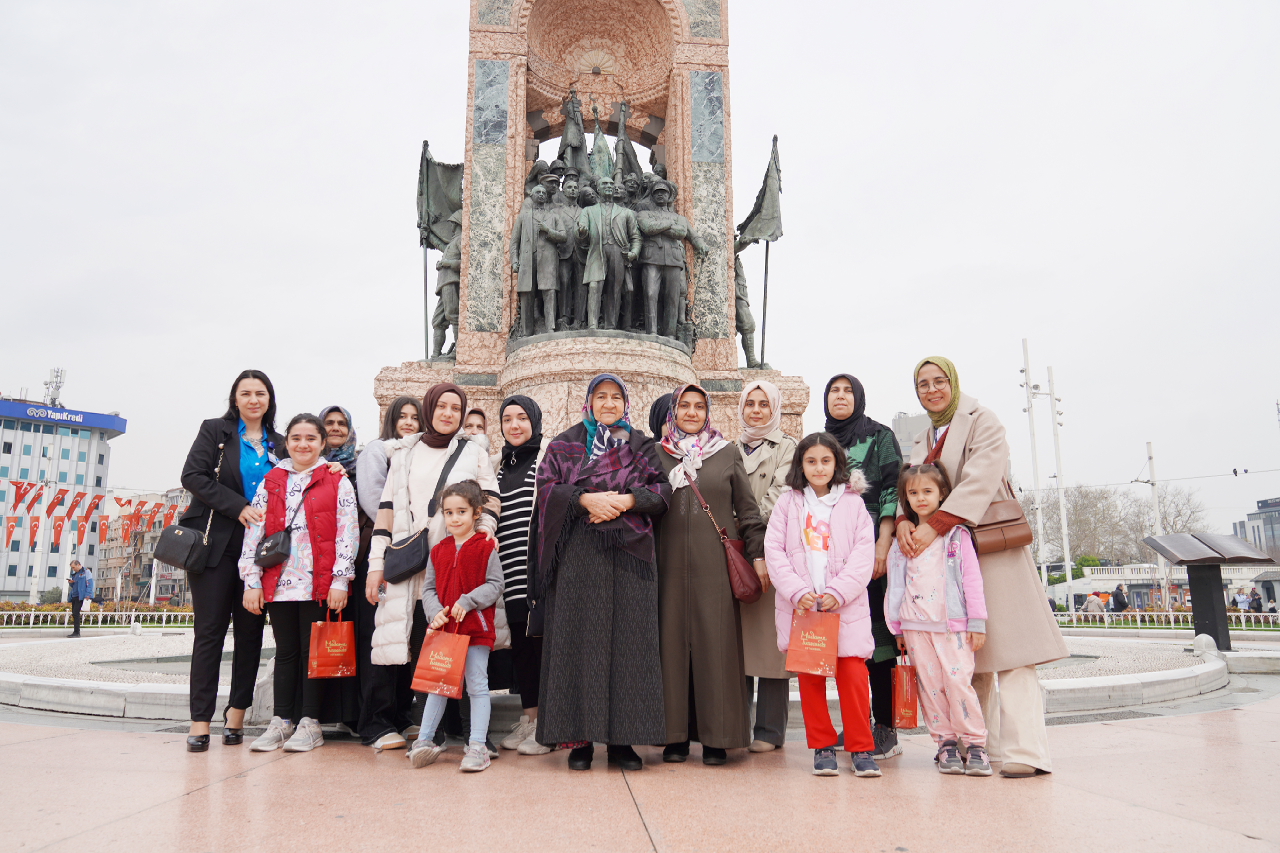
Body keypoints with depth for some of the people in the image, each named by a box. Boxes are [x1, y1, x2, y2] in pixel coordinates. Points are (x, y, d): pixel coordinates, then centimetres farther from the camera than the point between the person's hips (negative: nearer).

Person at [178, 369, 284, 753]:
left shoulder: (278, 445, 14)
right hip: (216, 545, -3)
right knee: (210, 629, -3)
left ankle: (237, 712, 15)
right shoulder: (215, 431, 5)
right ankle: (200, 719, 1)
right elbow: (193, 476, -6)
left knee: (250, 630, 5)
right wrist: (237, 507, -14)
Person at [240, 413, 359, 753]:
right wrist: (251, 582, 3)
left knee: (313, 651, 3)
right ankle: (281, 721, 18)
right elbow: (254, 531, 9)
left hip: (319, 582, -3)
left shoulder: (337, 482, 2)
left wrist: (340, 580, -9)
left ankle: (309, 723, 12)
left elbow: (347, 533, -3)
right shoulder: (271, 482, 12)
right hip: (279, 582, 3)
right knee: (285, 651, 10)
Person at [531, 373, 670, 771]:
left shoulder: (643, 447, 16)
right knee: (578, 640, -3)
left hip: (629, 554, 1)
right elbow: (547, 486, 1)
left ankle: (622, 739, 5)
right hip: (578, 555, -1)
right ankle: (579, 737, 3)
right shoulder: (565, 444, 12)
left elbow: (661, 491, 7)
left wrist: (627, 501, -10)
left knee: (627, 640, -2)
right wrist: (586, 499, -13)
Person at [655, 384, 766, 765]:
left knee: (716, 644, -1)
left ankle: (715, 737, 8)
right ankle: (675, 735, 12)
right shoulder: (657, 455, 11)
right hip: (671, 564, 1)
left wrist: (758, 554, 1)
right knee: (672, 642, 2)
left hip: (716, 563, -1)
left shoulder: (728, 453, 9)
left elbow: (748, 509, 8)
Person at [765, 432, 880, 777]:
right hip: (800, 605, 1)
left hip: (845, 606, -1)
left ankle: (861, 749, 7)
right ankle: (822, 748, 17)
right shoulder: (787, 503, 8)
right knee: (810, 677, 5)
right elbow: (774, 550, 1)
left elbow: (864, 553, -1)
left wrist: (839, 592, -12)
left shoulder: (853, 503, 6)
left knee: (854, 675, -7)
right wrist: (797, 591, -11)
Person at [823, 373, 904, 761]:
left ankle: (886, 729, -2)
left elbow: (893, 490, -5)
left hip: (870, 545, -5)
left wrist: (884, 544, -15)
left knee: (877, 631, -7)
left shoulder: (880, 436, 4)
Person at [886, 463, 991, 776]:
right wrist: (898, 628, 12)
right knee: (931, 686, 3)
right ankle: (945, 743, 13)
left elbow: (972, 579, 1)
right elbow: (896, 585, 14)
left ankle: (975, 744, 2)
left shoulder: (957, 534, 4)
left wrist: (977, 621, -4)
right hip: (915, 625, 3)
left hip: (952, 624, -3)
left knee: (958, 682, -10)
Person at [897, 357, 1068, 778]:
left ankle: (1024, 750, -13)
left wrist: (935, 525, -24)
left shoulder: (982, 421, -1)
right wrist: (903, 520, -14)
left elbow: (980, 480, -16)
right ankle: (980, 744, 15)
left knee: (1007, 644, -12)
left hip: (989, 545, -6)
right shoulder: (923, 440, 20)